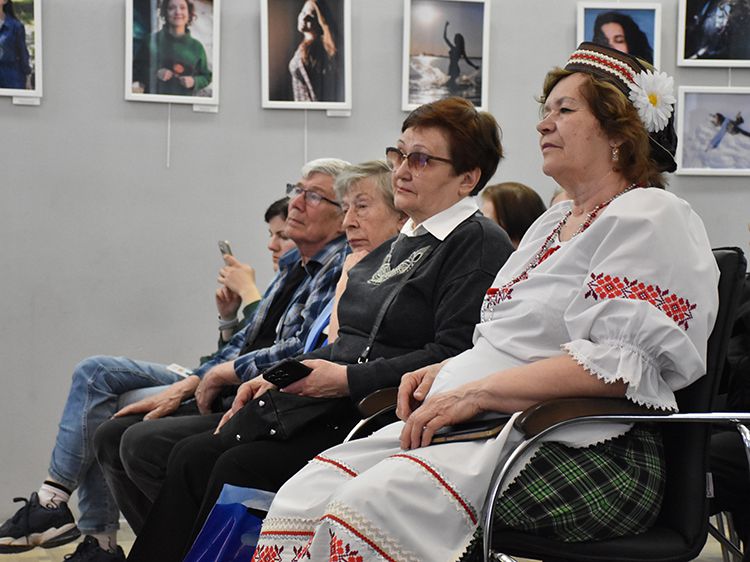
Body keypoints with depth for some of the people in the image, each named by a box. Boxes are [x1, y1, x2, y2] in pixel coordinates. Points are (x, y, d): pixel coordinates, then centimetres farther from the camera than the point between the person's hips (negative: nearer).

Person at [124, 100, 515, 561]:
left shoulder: (481, 243, -7)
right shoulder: (396, 247, 22)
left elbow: (455, 355, -19)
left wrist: (347, 379, -17)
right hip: (335, 407, 9)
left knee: (241, 467, -23)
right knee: (194, 456, -6)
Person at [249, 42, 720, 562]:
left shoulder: (651, 220, -5)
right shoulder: (554, 223, 26)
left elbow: (621, 363, -18)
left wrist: (476, 392, -19)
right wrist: (446, 372, 10)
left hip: (584, 453, -9)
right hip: (481, 423, 9)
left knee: (369, 507, -32)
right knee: (302, 499, -12)